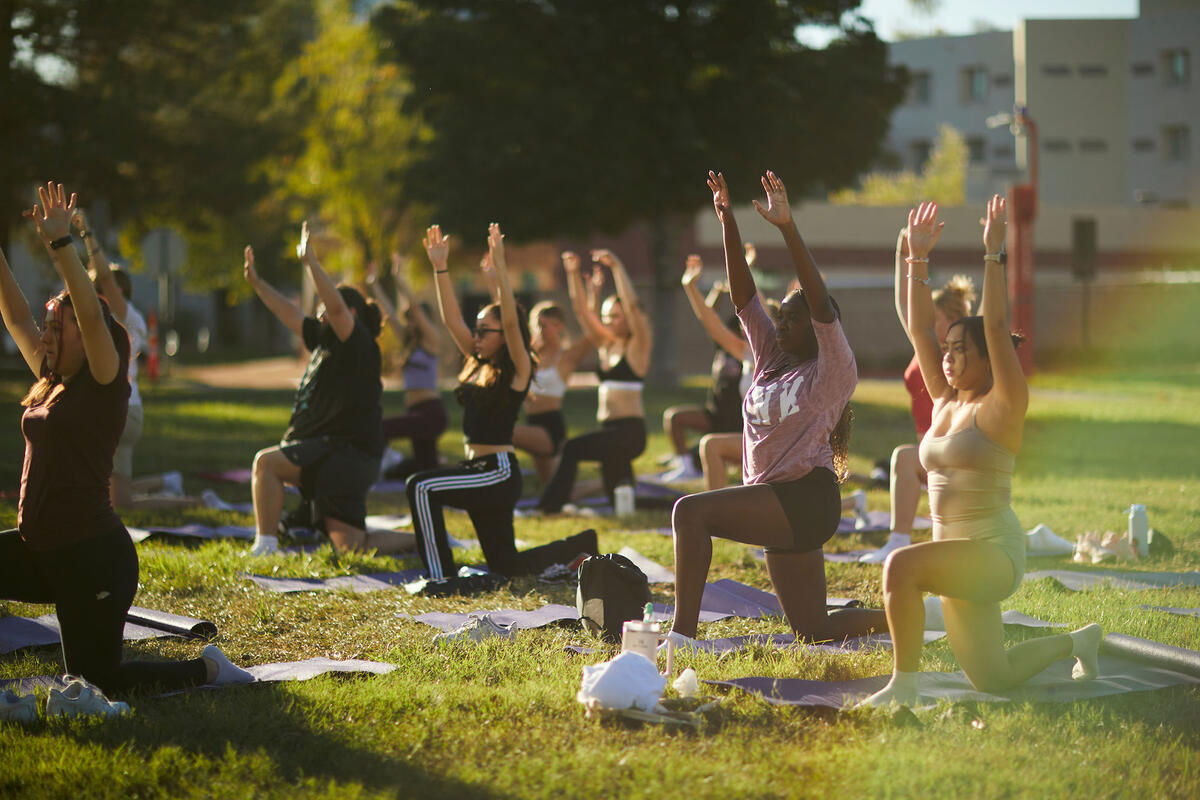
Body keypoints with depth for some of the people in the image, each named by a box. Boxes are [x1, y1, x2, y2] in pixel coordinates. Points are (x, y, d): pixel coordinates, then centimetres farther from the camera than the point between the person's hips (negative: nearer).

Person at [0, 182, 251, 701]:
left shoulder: (105, 385, -10)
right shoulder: (51, 385, 10)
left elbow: (91, 315, -25)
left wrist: (59, 243, -29)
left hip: (92, 554, -8)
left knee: (97, 680, -1)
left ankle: (208, 670, 16)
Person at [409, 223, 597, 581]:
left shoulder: (517, 369, -8)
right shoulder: (479, 364, 12)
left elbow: (511, 321, -23)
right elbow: (451, 319, 10)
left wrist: (500, 267, -30)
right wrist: (440, 268, 2)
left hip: (500, 473, -9)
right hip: (479, 471, 9)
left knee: (422, 486, -24)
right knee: (505, 564, 15)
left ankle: (440, 576, -22)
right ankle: (582, 547, 29)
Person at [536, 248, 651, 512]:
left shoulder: (638, 347, -3)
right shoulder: (605, 346, 15)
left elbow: (632, 306, -17)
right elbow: (582, 310, 10)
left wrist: (617, 267, -20)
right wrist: (573, 273, 1)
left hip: (630, 431, -8)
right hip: (608, 430, 8)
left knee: (573, 448, -26)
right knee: (620, 502, 10)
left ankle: (550, 506, -26)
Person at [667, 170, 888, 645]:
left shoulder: (834, 371, -6)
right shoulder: (772, 360, 14)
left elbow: (821, 304, -20)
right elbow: (743, 297, 10)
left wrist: (787, 228, -28)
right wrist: (726, 220, 3)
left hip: (806, 499, -9)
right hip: (779, 506, 9)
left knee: (691, 511, -25)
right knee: (814, 631, 12)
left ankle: (681, 635, -26)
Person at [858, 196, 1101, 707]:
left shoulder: (1003, 406, -9)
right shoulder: (946, 403, 10)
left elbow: (996, 325, -20)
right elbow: (918, 329, 8)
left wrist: (992, 253, -19)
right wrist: (917, 258, 4)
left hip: (995, 552, -8)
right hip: (958, 558, 8)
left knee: (901, 564, -34)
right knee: (991, 681, 16)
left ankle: (904, 684, -22)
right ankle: (1079, 641, 39)